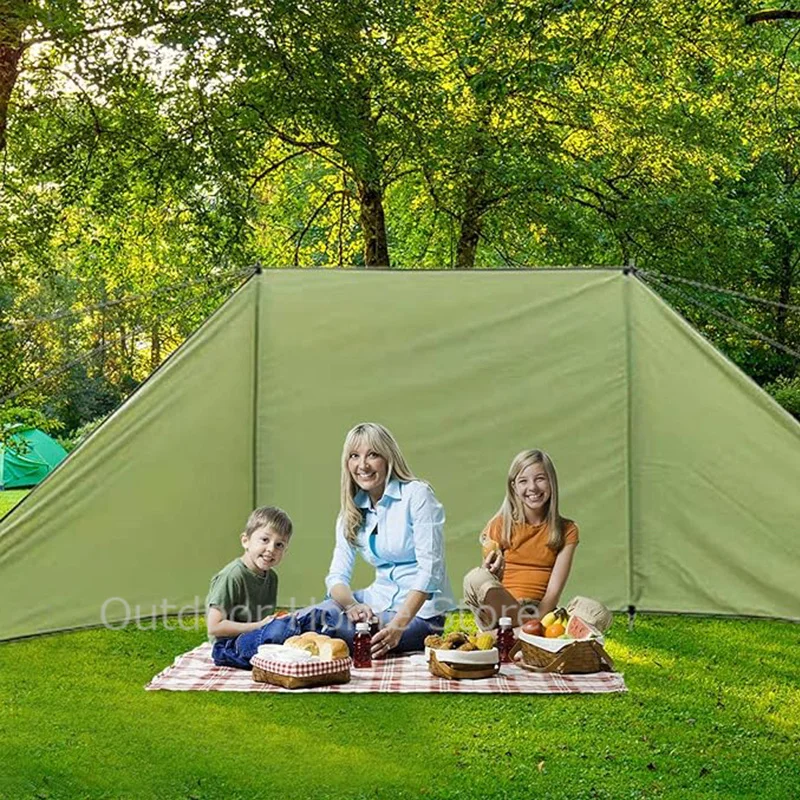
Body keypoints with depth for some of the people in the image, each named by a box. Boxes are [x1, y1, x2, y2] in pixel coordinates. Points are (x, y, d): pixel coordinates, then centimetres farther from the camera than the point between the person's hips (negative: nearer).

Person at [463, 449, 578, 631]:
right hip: (500, 610, 1)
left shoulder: (566, 530, 7)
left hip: (539, 613, -1)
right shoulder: (500, 525, 6)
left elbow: (553, 591, -1)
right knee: (475, 577, -32)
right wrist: (488, 572, -20)